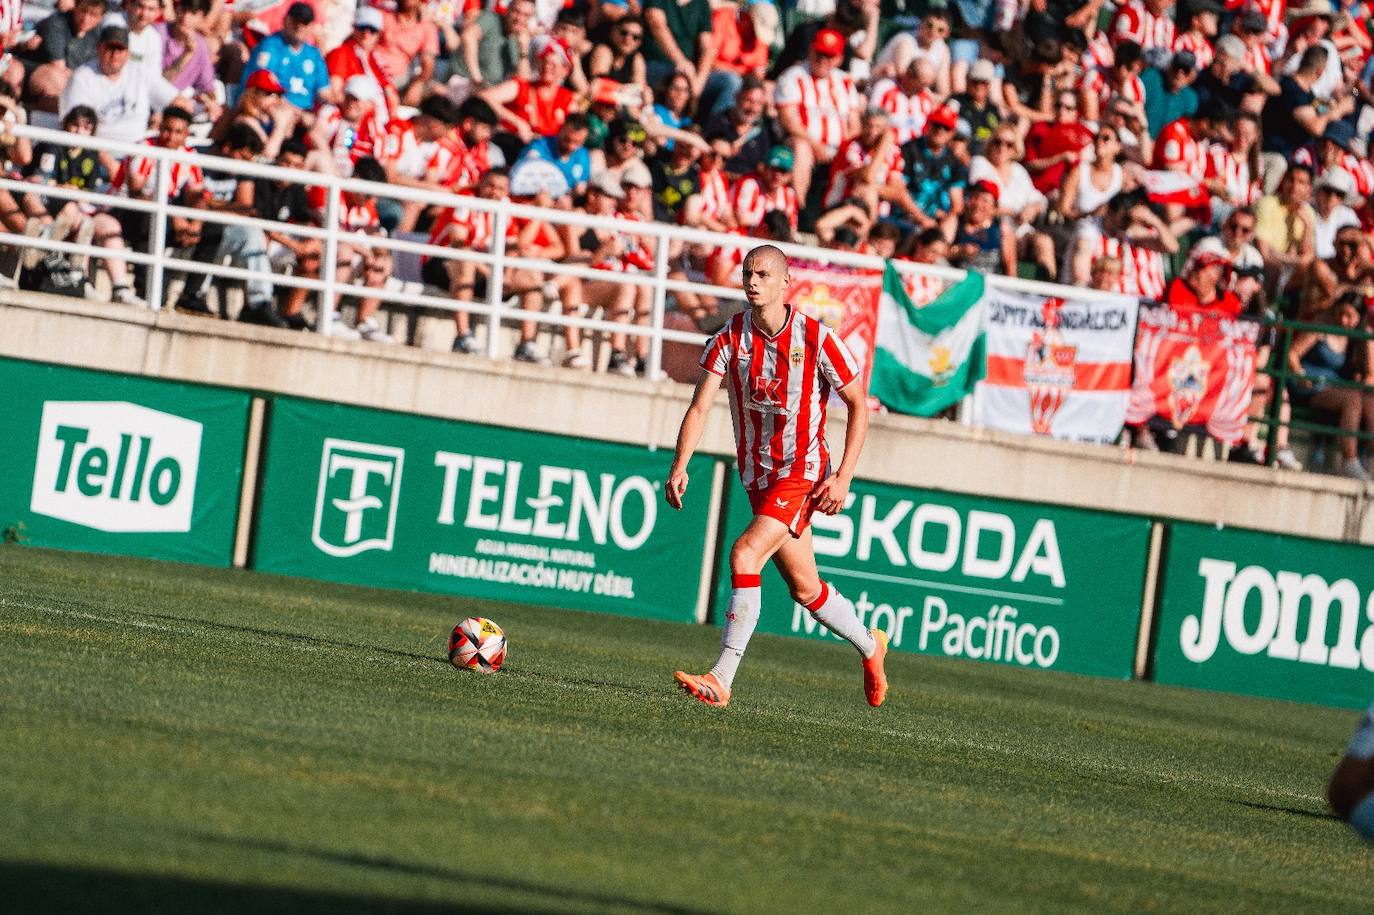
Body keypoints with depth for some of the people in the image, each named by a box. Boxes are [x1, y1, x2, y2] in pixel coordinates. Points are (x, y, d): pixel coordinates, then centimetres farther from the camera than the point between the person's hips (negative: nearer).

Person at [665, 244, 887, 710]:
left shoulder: (816, 338, -13)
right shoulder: (729, 339, -5)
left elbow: (858, 404, -4)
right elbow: (700, 407, -10)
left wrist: (844, 476, -12)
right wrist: (679, 465, -25)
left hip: (803, 472, -5)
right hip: (757, 475, 5)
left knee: (746, 553, -24)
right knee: (805, 588, 14)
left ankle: (722, 679, -24)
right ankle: (870, 646, 41)